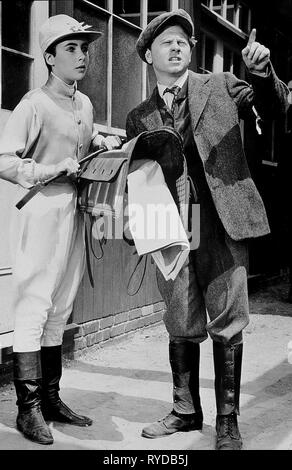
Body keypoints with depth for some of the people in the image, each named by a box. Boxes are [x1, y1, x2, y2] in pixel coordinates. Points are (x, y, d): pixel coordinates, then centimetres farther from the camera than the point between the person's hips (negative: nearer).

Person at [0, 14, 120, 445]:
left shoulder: (84, 104, 12)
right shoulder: (35, 105, -10)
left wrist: (103, 142, 10)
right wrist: (54, 170, -20)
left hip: (75, 210, 8)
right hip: (41, 211, -8)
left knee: (60, 310, 13)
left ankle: (51, 399, 24)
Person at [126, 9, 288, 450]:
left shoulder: (221, 87, 9)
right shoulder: (139, 117, 13)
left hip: (222, 221, -2)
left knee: (227, 322, -1)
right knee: (181, 325, 9)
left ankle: (227, 422, 10)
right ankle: (186, 411, 25)